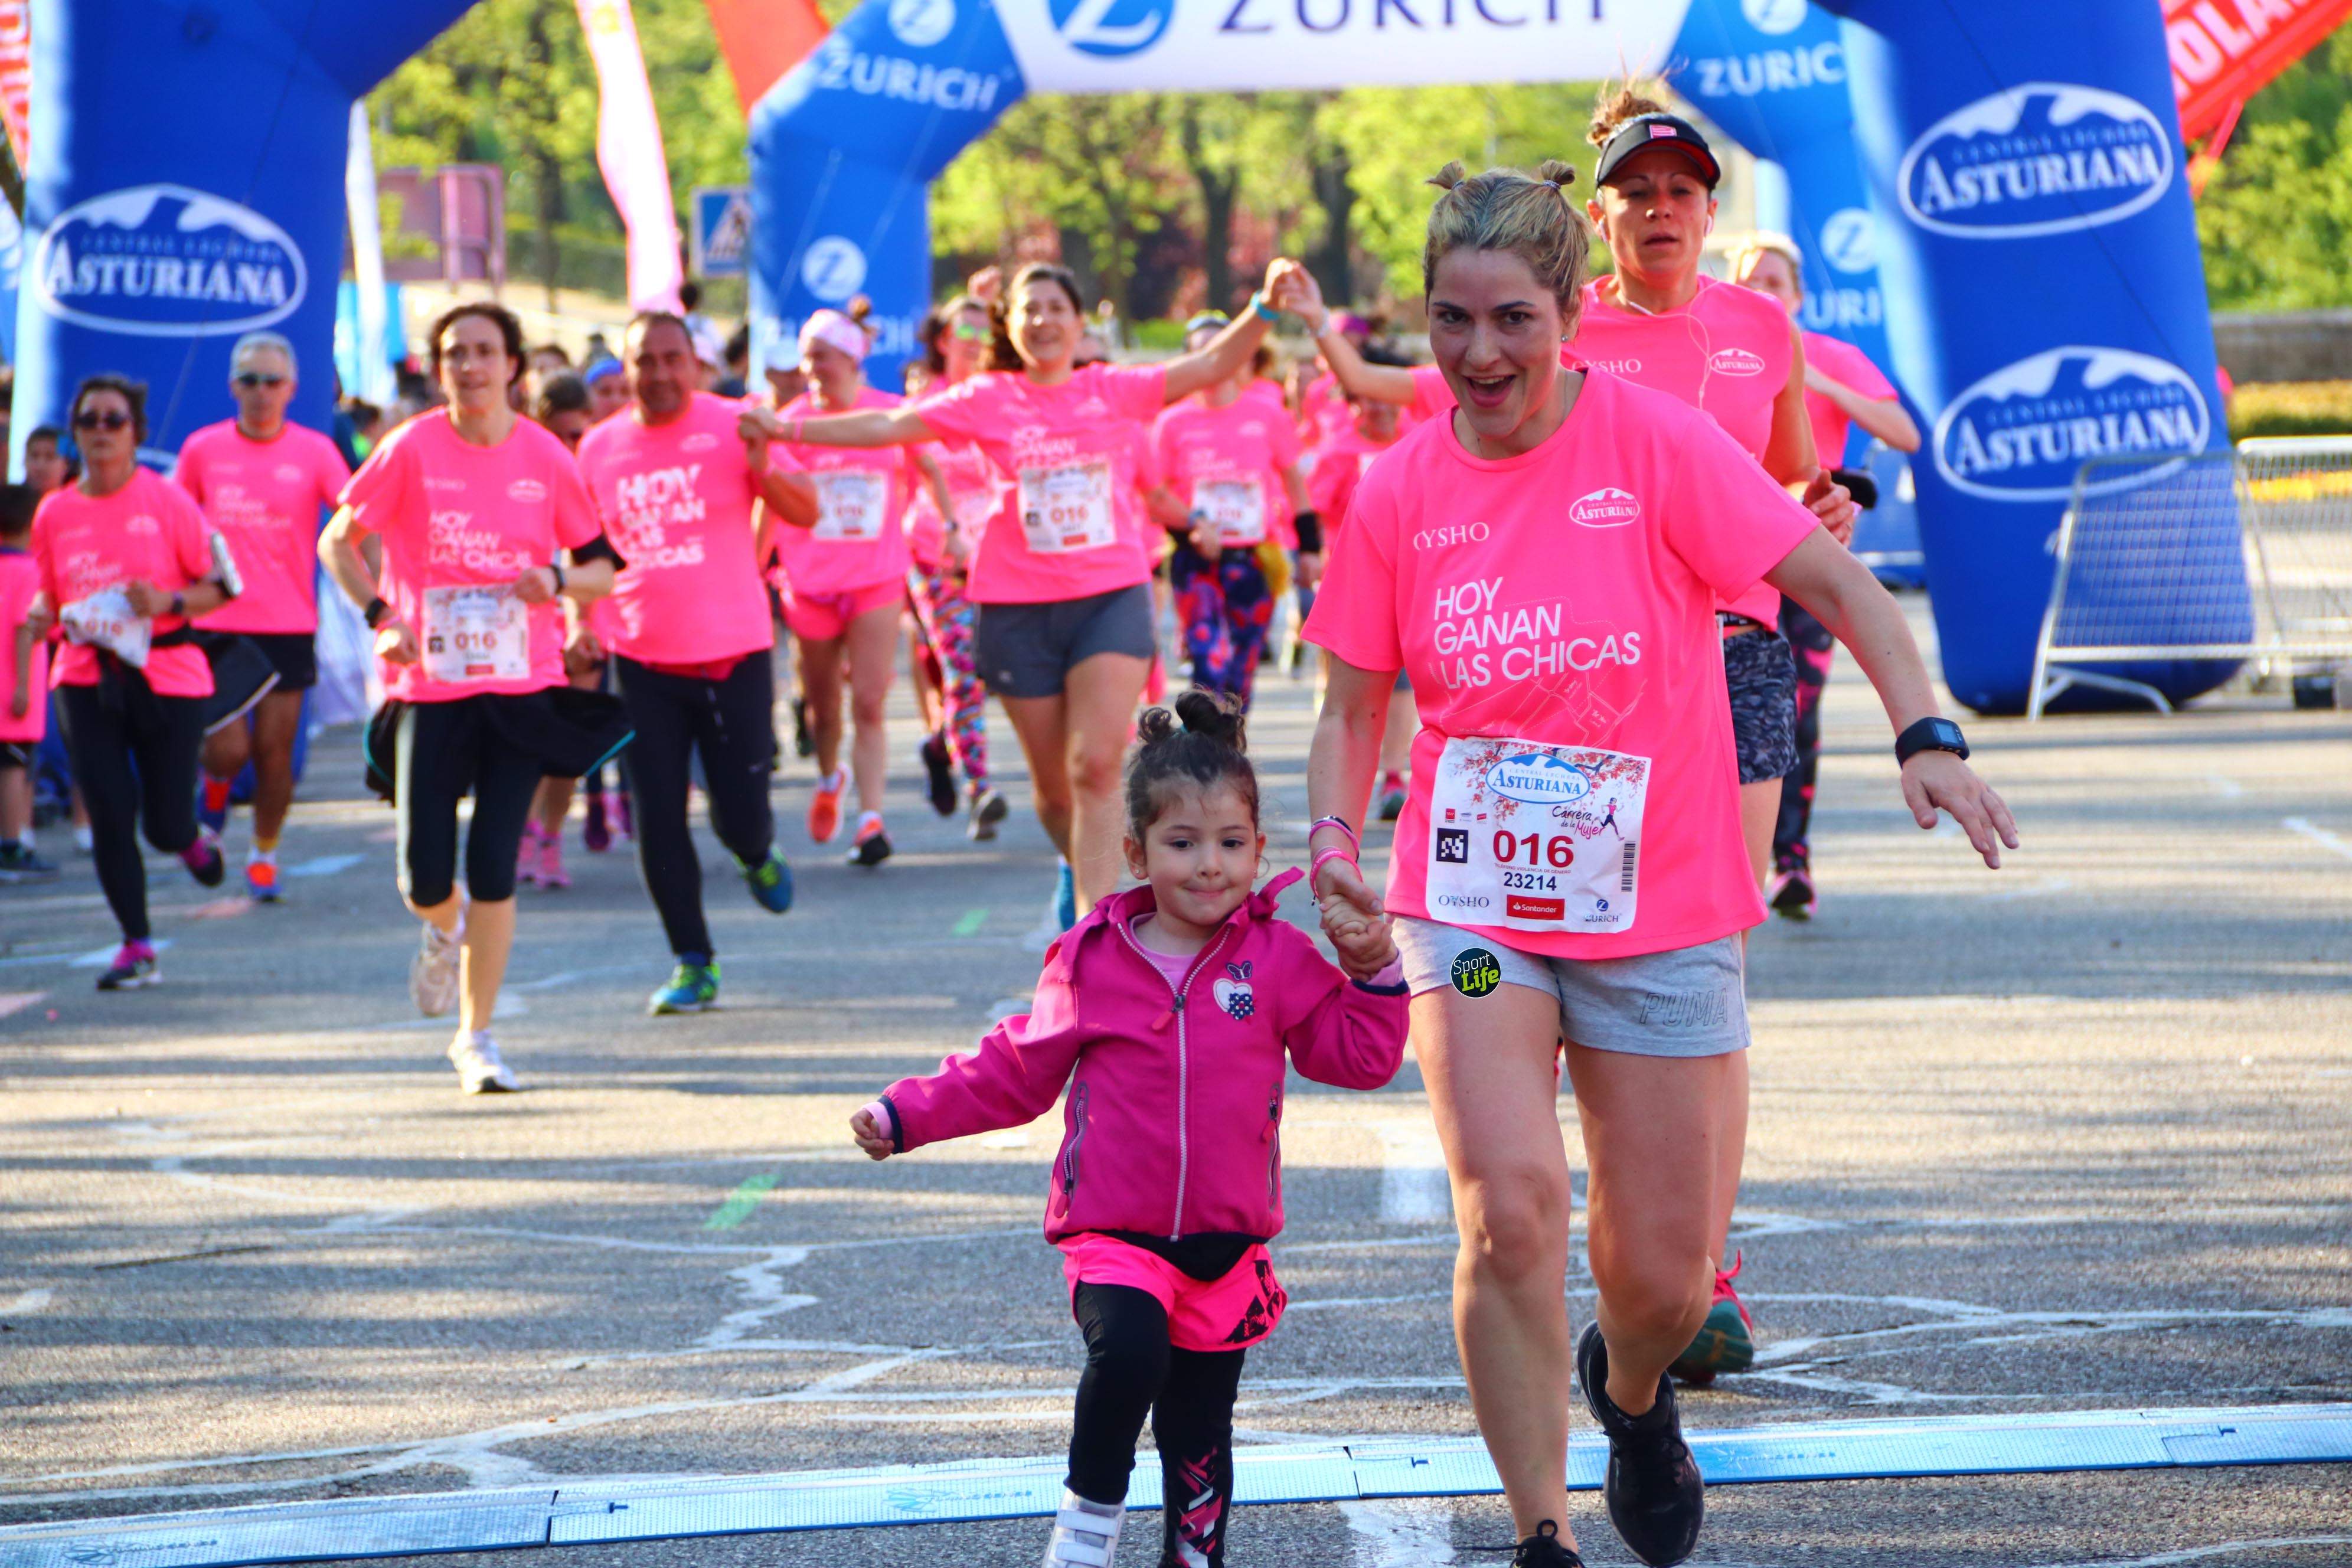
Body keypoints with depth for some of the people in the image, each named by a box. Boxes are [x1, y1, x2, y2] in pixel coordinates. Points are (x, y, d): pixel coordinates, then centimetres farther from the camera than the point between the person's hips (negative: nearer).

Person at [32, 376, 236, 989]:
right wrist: (50, 617, -4)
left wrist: (170, 601, -19)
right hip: (86, 679, 2)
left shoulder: (166, 501, -4)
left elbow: (221, 586, -1)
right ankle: (137, 948, 5)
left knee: (164, 827, 0)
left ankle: (193, 842, 38)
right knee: (109, 817, -6)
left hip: (167, 677, -2)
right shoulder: (54, 513, 6)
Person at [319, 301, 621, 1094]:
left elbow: (602, 567, 9)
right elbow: (337, 541, 5)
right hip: (429, 686, -1)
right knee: (424, 881, -2)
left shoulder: (546, 457, 1)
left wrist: (559, 581, -14)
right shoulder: (412, 449, -4)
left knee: (494, 870, -6)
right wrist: (382, 618, -11)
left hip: (523, 686, 1)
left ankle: (476, 1037, 7)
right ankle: (446, 933, 36)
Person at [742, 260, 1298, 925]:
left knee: (1097, 767, -14)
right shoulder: (987, 400, 4)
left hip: (1111, 599, -1)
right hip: (1018, 608, 1)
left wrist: (1265, 309, -15)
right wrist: (786, 428, -2)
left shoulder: (1116, 390, 5)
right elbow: (886, 426, 3)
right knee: (1053, 784, 8)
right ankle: (1079, 867, 39)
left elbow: (1212, 365, 0)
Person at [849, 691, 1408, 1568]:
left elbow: (1359, 1057, 5)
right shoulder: (1092, 963, 1)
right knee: (1129, 1351, -31)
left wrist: (1375, 973, -9)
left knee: (1199, 1440, 9)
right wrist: (908, 1115, 5)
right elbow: (1017, 1071, 10)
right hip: (1115, 1235, -2)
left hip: (1227, 1244, 2)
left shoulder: (1280, 959, 3)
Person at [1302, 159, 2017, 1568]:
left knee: (1665, 1276, 4)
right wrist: (1335, 836, -11)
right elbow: (1355, 704, 8)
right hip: (1472, 902, 1)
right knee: (1510, 1209, -21)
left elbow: (1834, 582, -10)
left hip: (1662, 910, -1)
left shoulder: (1654, 441, -9)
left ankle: (1629, 1390, 42)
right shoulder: (1401, 492, -1)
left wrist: (1926, 733, -25)